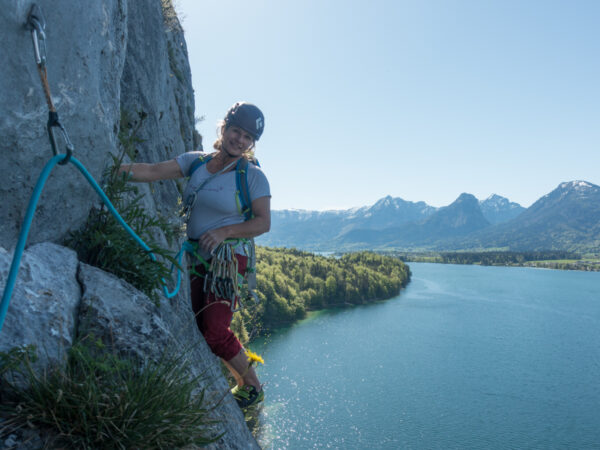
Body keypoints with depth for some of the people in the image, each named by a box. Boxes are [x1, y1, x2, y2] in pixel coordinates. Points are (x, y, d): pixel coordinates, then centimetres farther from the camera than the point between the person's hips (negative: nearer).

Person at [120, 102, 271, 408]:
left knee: (216, 332, -14)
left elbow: (263, 223, -7)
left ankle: (252, 387, 10)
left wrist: (224, 232, -19)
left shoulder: (253, 177, -4)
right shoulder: (197, 161, 9)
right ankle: (242, 381, 27)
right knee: (199, 328, 8)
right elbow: (153, 171, 4)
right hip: (197, 259, 6)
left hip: (227, 260, -6)